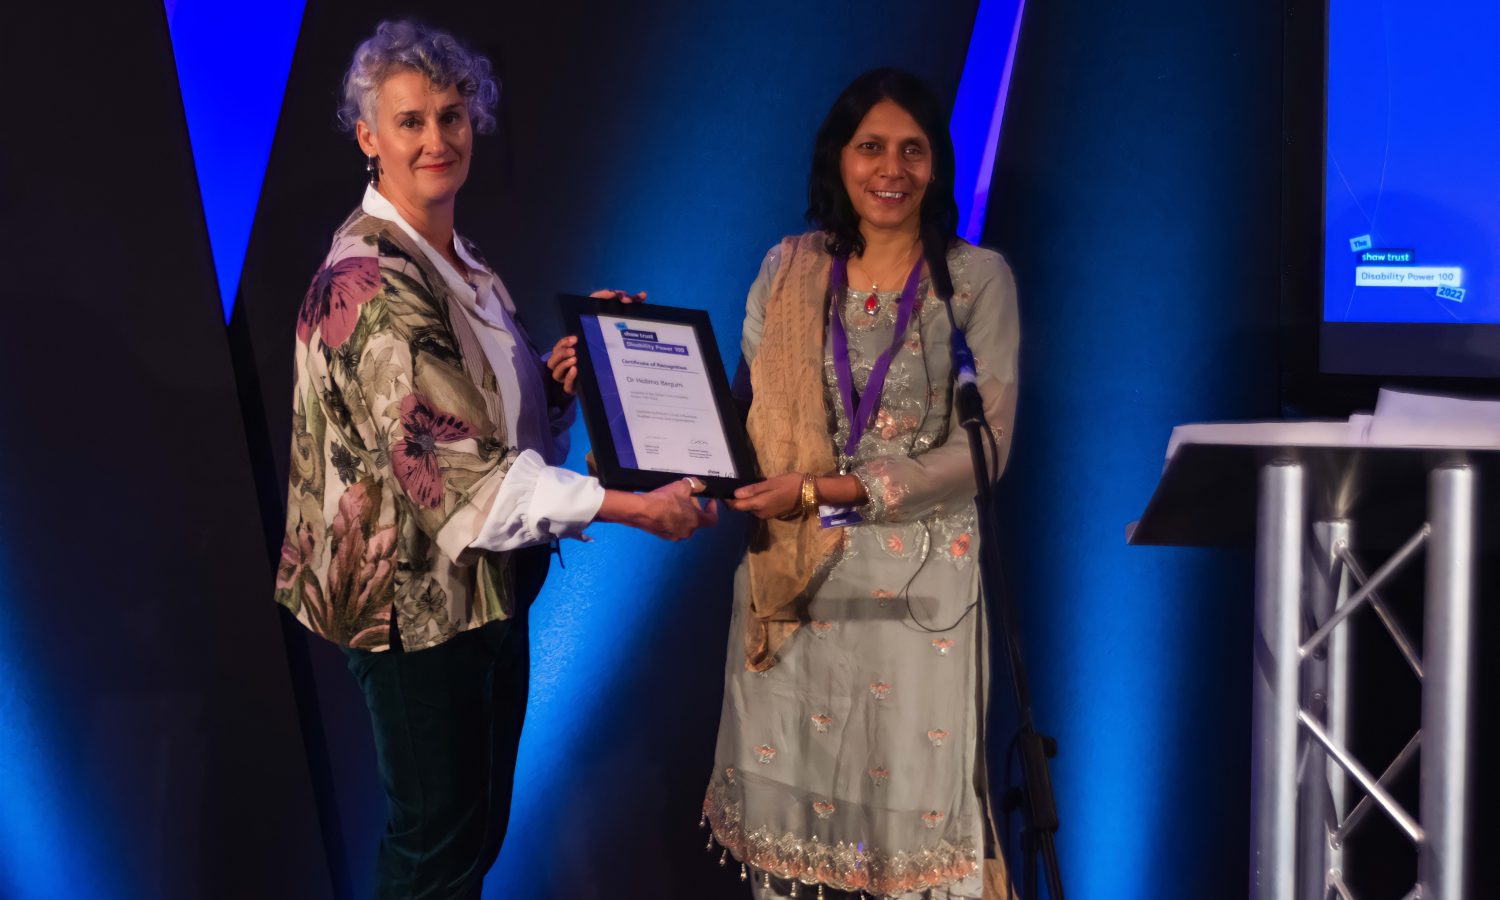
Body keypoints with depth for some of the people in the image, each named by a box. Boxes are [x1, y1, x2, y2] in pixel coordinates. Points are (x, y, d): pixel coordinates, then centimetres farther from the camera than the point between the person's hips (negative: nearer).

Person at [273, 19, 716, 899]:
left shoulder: (463, 263, 9)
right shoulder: (368, 281, -20)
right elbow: (449, 466, -25)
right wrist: (632, 507, -27)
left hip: (489, 582, 9)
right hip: (419, 596, -8)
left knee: (483, 824, 19)